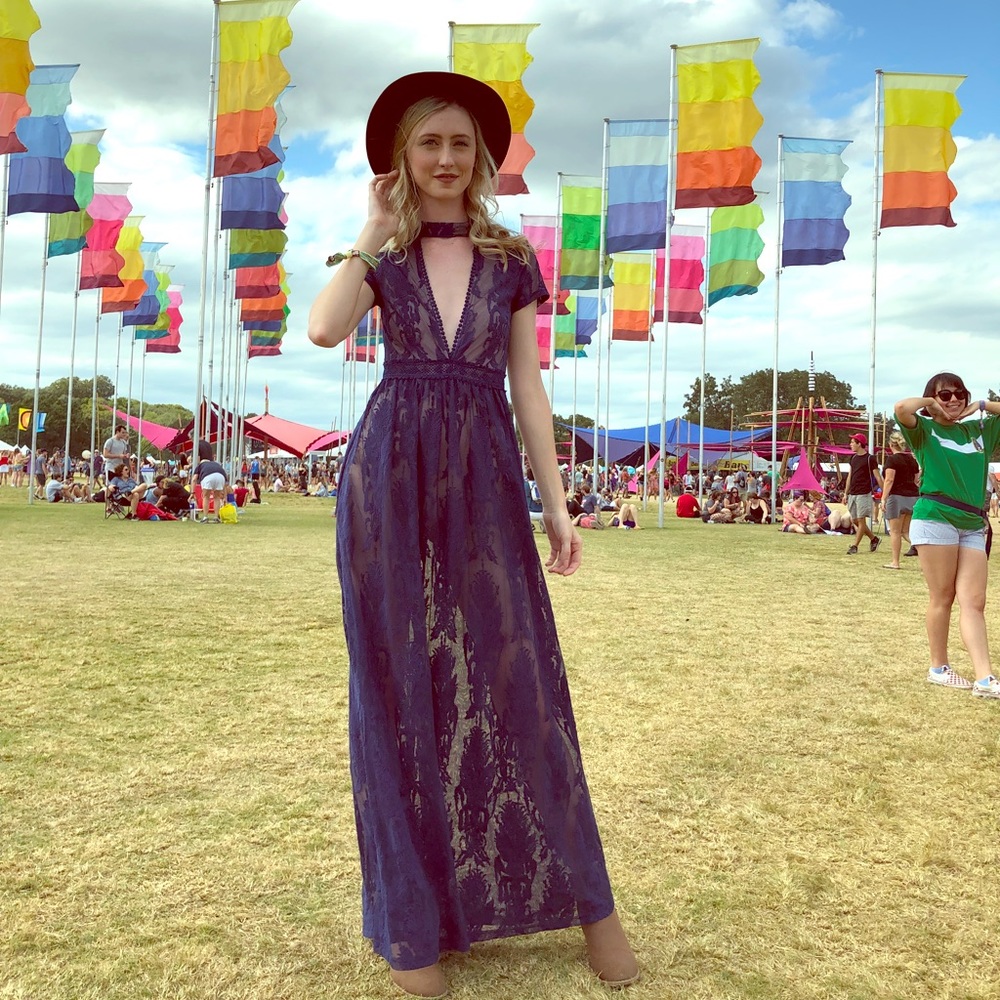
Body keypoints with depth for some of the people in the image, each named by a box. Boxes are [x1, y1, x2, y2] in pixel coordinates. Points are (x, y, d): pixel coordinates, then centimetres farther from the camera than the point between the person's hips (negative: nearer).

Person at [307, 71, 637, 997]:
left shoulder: (511, 260, 11)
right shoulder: (380, 257, 9)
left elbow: (528, 388, 8)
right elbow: (324, 329, -12)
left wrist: (556, 501, 3)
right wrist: (376, 230, -3)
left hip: (485, 480, 1)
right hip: (391, 477, 0)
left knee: (514, 677, 1)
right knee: (402, 685, 2)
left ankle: (583, 897, 16)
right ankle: (413, 918, 15)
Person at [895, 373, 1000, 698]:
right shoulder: (924, 429, 3)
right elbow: (902, 408, -18)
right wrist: (929, 403, 0)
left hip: (973, 525, 5)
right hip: (935, 518, -5)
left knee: (974, 602, -3)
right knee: (942, 598, -1)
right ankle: (938, 668, 12)